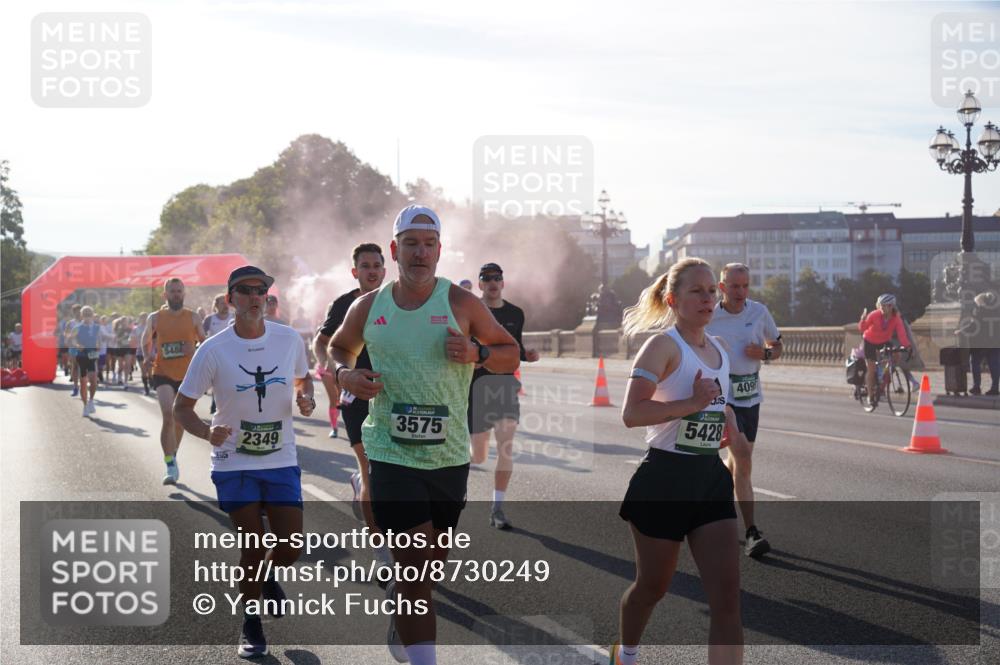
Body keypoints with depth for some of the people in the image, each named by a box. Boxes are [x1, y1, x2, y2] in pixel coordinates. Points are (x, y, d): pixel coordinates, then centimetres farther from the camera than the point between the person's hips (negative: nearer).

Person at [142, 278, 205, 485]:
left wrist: (195, 351, -15)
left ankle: (172, 458, 38)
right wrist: (147, 358, -6)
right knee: (168, 416, -20)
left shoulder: (193, 318, 1)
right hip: (163, 374, -2)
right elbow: (145, 341, 14)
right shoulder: (155, 318, 0)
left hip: (187, 375, 2)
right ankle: (171, 466, -17)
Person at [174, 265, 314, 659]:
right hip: (234, 462, -2)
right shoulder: (213, 350, -11)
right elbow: (181, 408, -6)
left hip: (282, 460, 3)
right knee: (252, 547, -2)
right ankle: (251, 626, 20)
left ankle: (268, 578, 38)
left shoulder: (289, 340, -3)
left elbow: (302, 378, 16)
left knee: (290, 546, 0)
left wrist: (305, 398, -8)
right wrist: (207, 432, -26)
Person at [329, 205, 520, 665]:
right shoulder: (368, 307, 3)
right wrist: (344, 374, -1)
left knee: (433, 561, 15)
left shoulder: (461, 303, -2)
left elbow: (510, 353, 5)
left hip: (449, 455, 1)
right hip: (391, 452, -1)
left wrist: (477, 353, -15)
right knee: (416, 563, -10)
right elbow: (339, 347, 22)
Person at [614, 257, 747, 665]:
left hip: (710, 476, 6)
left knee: (727, 597, -5)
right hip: (665, 479, -6)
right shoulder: (664, 345, -12)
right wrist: (692, 403, -27)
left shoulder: (719, 349, 11)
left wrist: (733, 430, 11)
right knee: (652, 586, 12)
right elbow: (631, 413, -23)